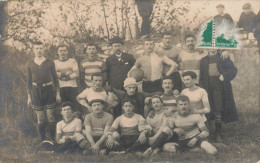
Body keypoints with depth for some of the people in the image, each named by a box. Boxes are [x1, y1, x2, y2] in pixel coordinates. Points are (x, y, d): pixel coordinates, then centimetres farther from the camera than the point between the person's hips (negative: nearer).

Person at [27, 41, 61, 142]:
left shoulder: (50, 62, 1)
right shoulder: (30, 64, 4)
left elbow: (55, 78, 6)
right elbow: (29, 81, 10)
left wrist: (58, 93, 2)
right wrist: (29, 96, 8)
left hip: (49, 90, -1)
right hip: (36, 92, 1)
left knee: (50, 117, 2)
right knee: (40, 118, 5)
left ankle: (53, 139, 12)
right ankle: (43, 140, 15)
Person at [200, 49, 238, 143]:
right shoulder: (204, 60, 14)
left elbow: (234, 69, 4)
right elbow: (201, 76, 13)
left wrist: (224, 76, -11)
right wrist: (202, 87, 0)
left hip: (219, 86, -2)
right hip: (208, 87, 2)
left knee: (218, 110, -7)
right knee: (210, 110, 0)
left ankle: (218, 134, -1)